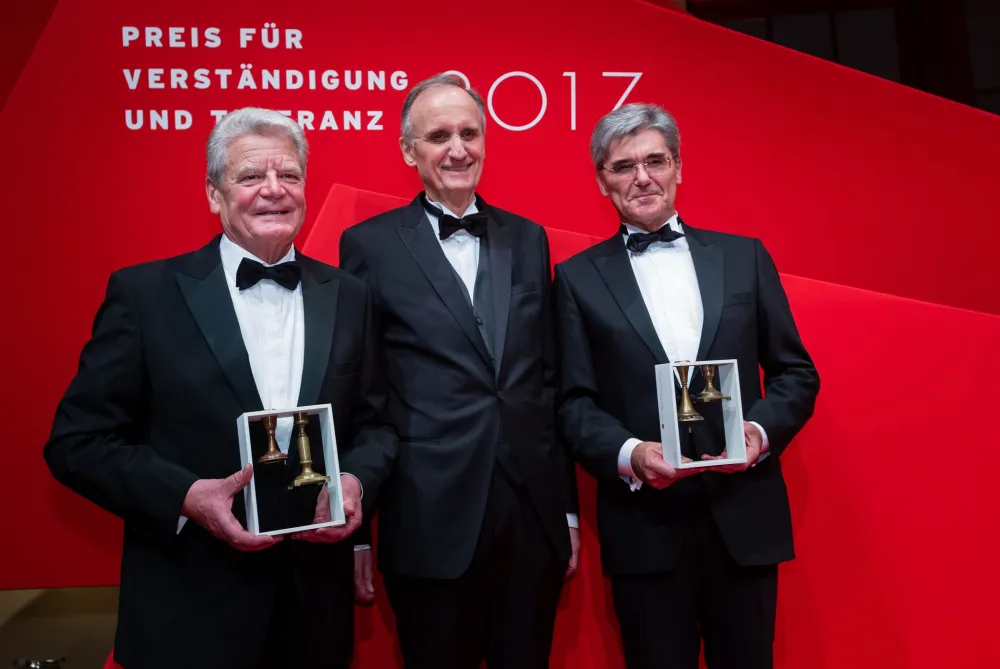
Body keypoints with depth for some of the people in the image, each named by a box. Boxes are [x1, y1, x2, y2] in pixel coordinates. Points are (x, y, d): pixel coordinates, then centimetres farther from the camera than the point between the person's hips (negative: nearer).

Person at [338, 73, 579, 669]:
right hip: (430, 519, -3)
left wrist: (568, 508, 10)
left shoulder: (528, 239, 9)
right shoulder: (370, 245, -2)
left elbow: (549, 378, 10)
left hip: (534, 513, 3)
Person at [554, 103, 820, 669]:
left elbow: (796, 372, 8)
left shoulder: (745, 256, 7)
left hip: (745, 516, 2)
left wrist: (762, 429, -10)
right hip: (644, 526, -1)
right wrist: (628, 454, -19)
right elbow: (574, 402, -1)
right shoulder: (579, 277, 3)